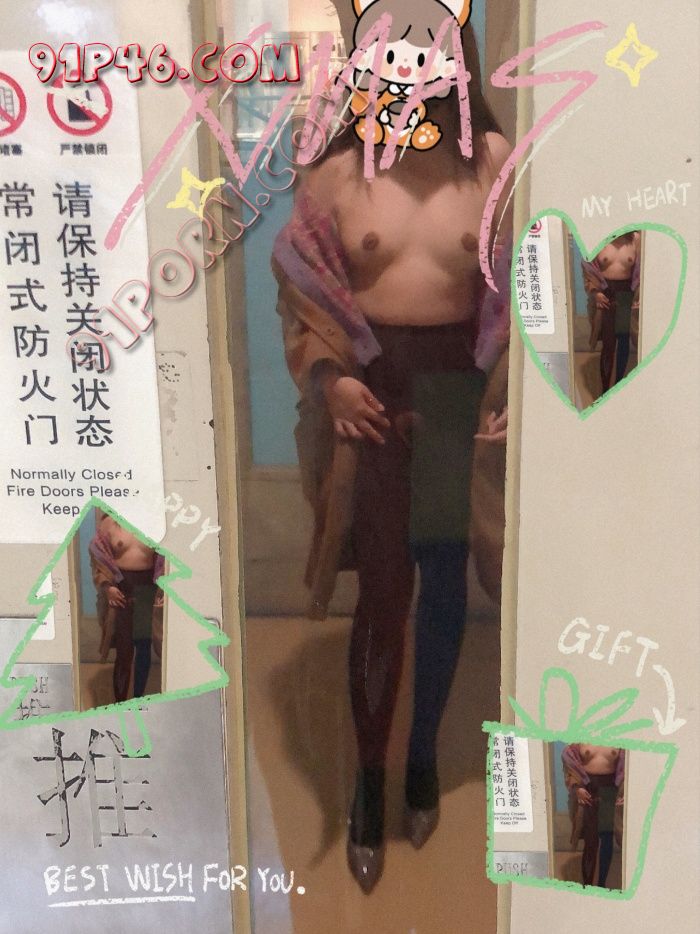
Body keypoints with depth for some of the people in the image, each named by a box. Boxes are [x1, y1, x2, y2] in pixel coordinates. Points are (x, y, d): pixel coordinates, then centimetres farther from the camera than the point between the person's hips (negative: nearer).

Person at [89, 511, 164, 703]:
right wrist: (106, 586, -12)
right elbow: (97, 558, 2)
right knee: (124, 651, -2)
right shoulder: (109, 523, 0)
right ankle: (120, 703, 11)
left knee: (144, 647, 9)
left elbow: (163, 560, 1)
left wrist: (162, 590, -10)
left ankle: (138, 699, 25)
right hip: (120, 589, -1)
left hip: (147, 589, 2)